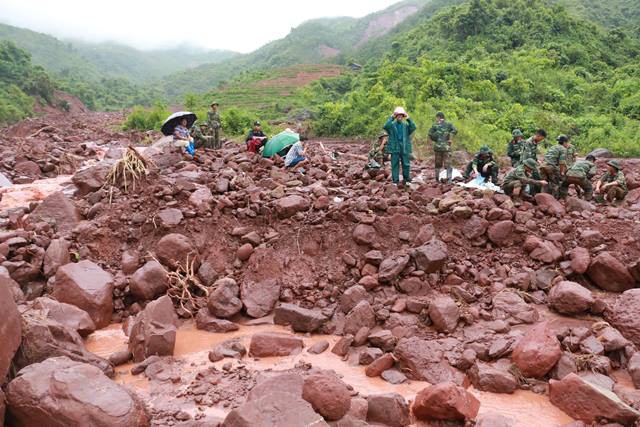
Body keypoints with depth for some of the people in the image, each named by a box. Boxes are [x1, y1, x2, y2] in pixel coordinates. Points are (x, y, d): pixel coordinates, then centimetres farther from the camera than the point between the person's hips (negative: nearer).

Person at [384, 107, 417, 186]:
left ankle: (407, 179, 17)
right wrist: (391, 118, -18)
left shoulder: (406, 125, 9)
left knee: (406, 164, 4)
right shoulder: (392, 125, 4)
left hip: (405, 148, 1)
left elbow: (413, 128, -9)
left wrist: (408, 119, -16)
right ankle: (395, 181, 7)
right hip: (395, 148, -1)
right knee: (395, 165, 1)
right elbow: (385, 126, -17)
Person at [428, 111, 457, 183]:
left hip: (438, 147, 1)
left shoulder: (435, 125, 1)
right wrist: (450, 138, -2)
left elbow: (430, 135, -6)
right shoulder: (448, 124, 3)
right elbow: (455, 130, -13)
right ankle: (449, 179, -9)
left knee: (438, 164, 13)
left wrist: (436, 140, 9)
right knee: (448, 164, 1)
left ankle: (437, 179, 19)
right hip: (446, 147, -1)